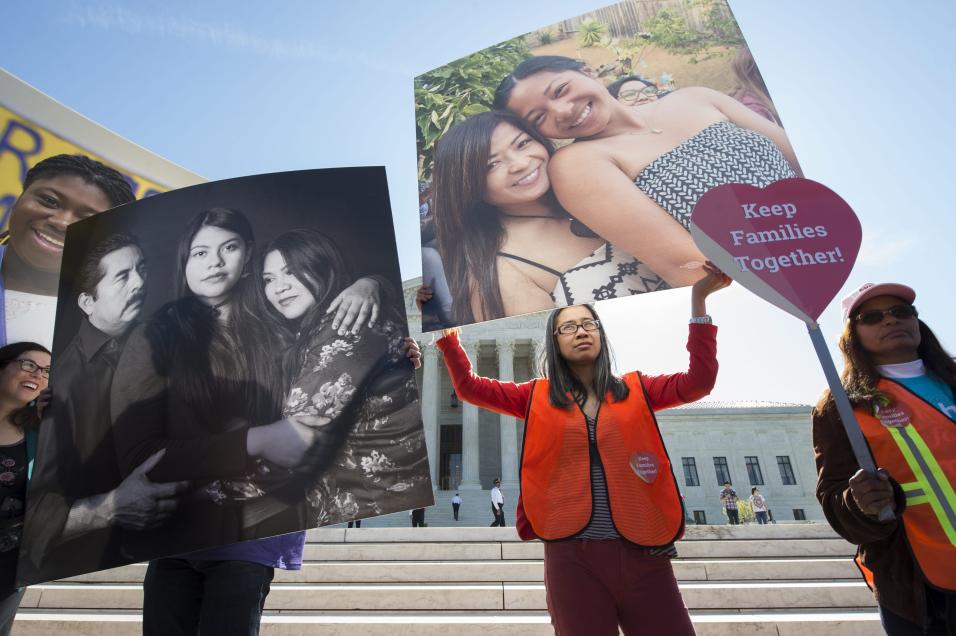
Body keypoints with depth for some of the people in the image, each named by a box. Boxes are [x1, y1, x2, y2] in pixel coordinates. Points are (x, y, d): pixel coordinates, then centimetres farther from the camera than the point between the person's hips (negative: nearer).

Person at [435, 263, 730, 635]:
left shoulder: (635, 391, 9)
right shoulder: (538, 397, 8)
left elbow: (698, 381, 0)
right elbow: (469, 387, 6)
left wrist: (697, 300, -6)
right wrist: (446, 330, -4)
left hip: (641, 553, 1)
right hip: (571, 555, 0)